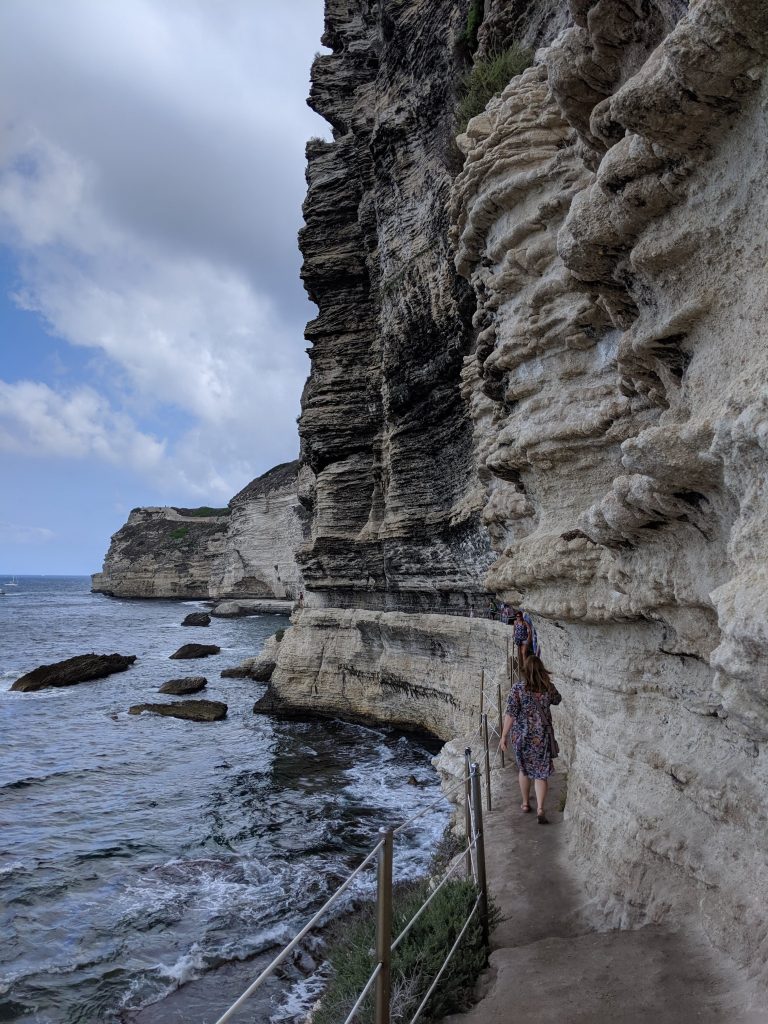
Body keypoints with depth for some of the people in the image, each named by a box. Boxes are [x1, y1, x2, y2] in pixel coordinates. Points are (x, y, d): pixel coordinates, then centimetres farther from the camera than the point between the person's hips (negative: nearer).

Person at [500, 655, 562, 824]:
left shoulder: (518, 687, -13)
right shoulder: (549, 687, -5)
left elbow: (510, 714, -14)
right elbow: (557, 700, 18)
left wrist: (504, 736, -7)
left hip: (521, 735, -1)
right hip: (542, 735, 1)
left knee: (523, 768, 19)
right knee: (541, 772, 7)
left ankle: (525, 803, 31)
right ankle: (540, 810, -4)